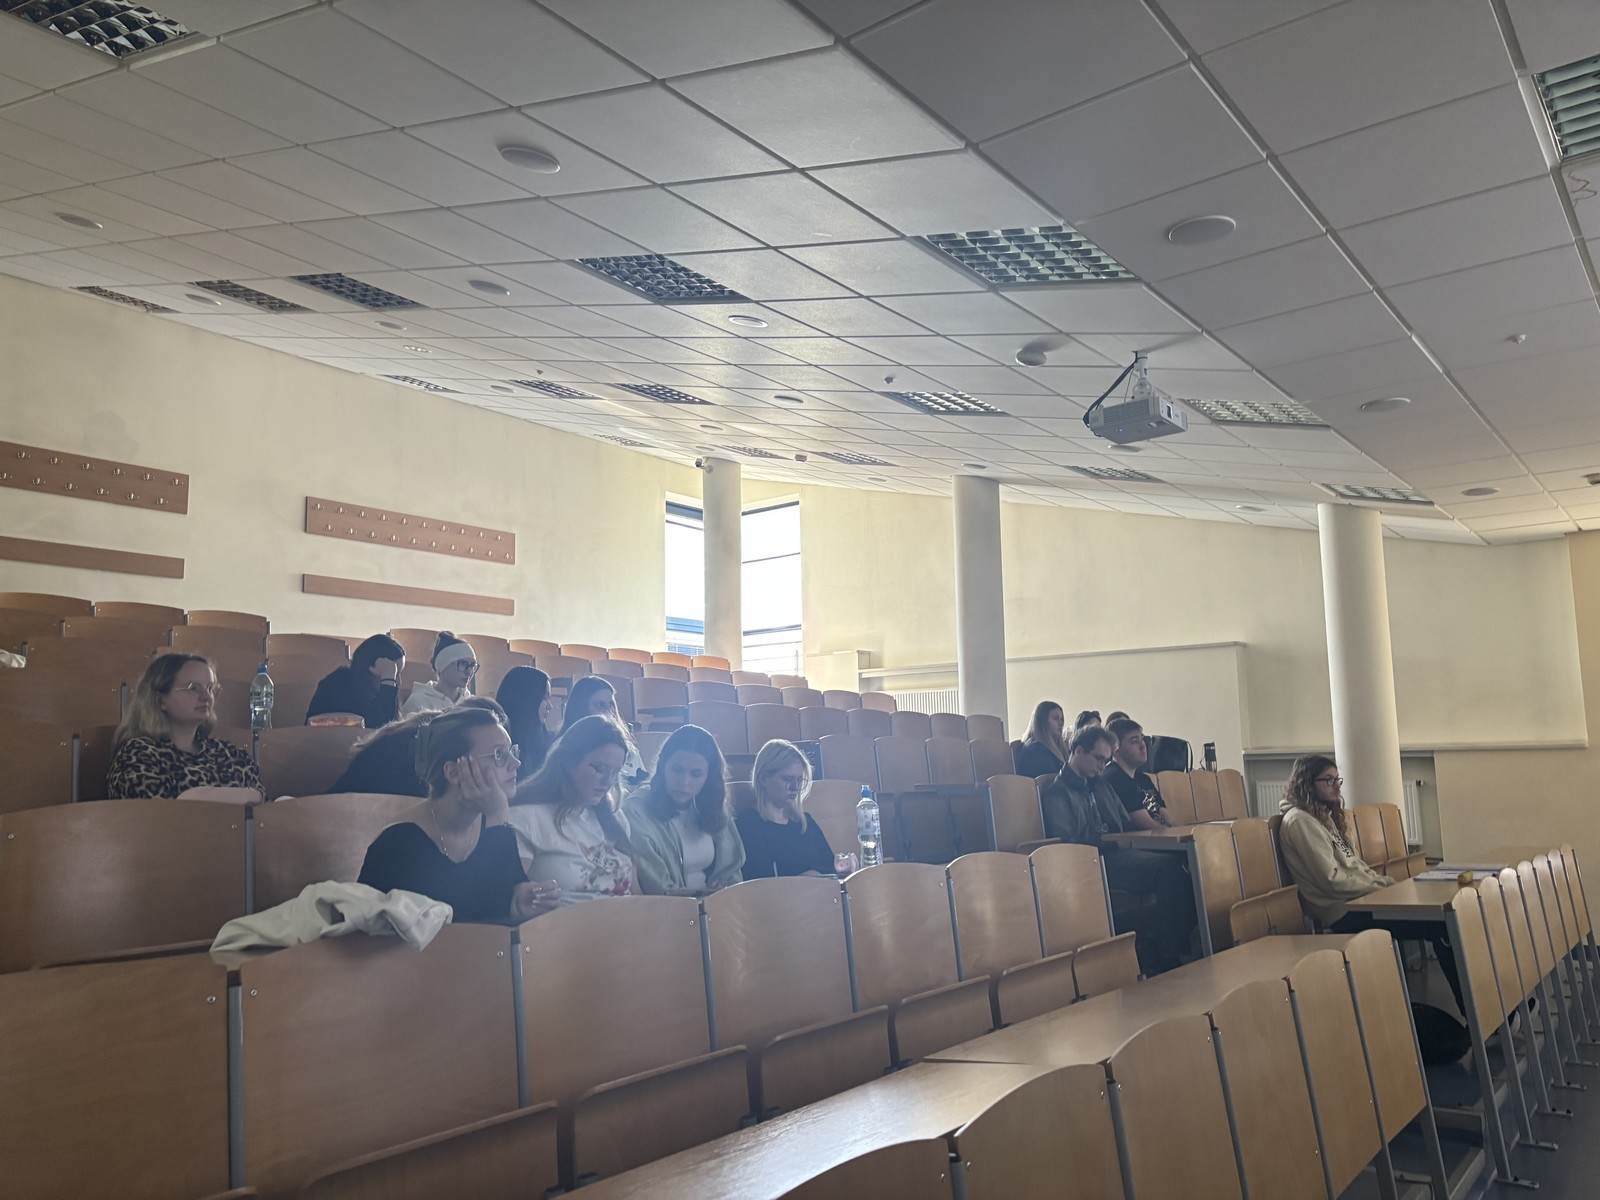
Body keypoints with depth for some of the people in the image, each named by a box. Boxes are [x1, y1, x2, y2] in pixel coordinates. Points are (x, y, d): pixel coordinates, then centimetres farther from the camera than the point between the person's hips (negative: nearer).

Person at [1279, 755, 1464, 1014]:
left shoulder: (1327, 816, 17)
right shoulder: (1299, 821, -13)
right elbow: (1332, 879, -17)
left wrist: (1388, 884, 3)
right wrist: (1381, 889, -9)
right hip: (1343, 912, -9)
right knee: (1439, 926, -15)